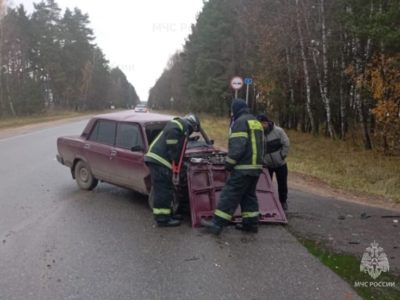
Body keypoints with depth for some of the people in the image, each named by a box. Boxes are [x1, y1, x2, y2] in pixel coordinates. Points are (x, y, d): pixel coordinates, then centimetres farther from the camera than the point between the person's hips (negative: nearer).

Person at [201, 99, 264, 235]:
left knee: (230, 194, -9)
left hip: (243, 167, -9)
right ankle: (251, 222, 17)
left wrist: (229, 162, -13)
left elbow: (237, 146, -19)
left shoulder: (240, 122, -9)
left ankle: (217, 224, -9)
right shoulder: (256, 122, 20)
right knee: (249, 194, 16)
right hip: (256, 166, 9)